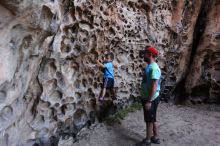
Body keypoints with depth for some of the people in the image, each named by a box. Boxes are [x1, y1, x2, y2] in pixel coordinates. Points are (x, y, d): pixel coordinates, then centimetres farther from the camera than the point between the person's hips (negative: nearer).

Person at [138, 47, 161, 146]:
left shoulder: (154, 68, -22)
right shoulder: (149, 67, 10)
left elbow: (154, 86, -25)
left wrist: (149, 101, -24)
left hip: (151, 99, -9)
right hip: (147, 98, 9)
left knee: (149, 120, 5)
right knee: (152, 119, 19)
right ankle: (155, 137, 33)